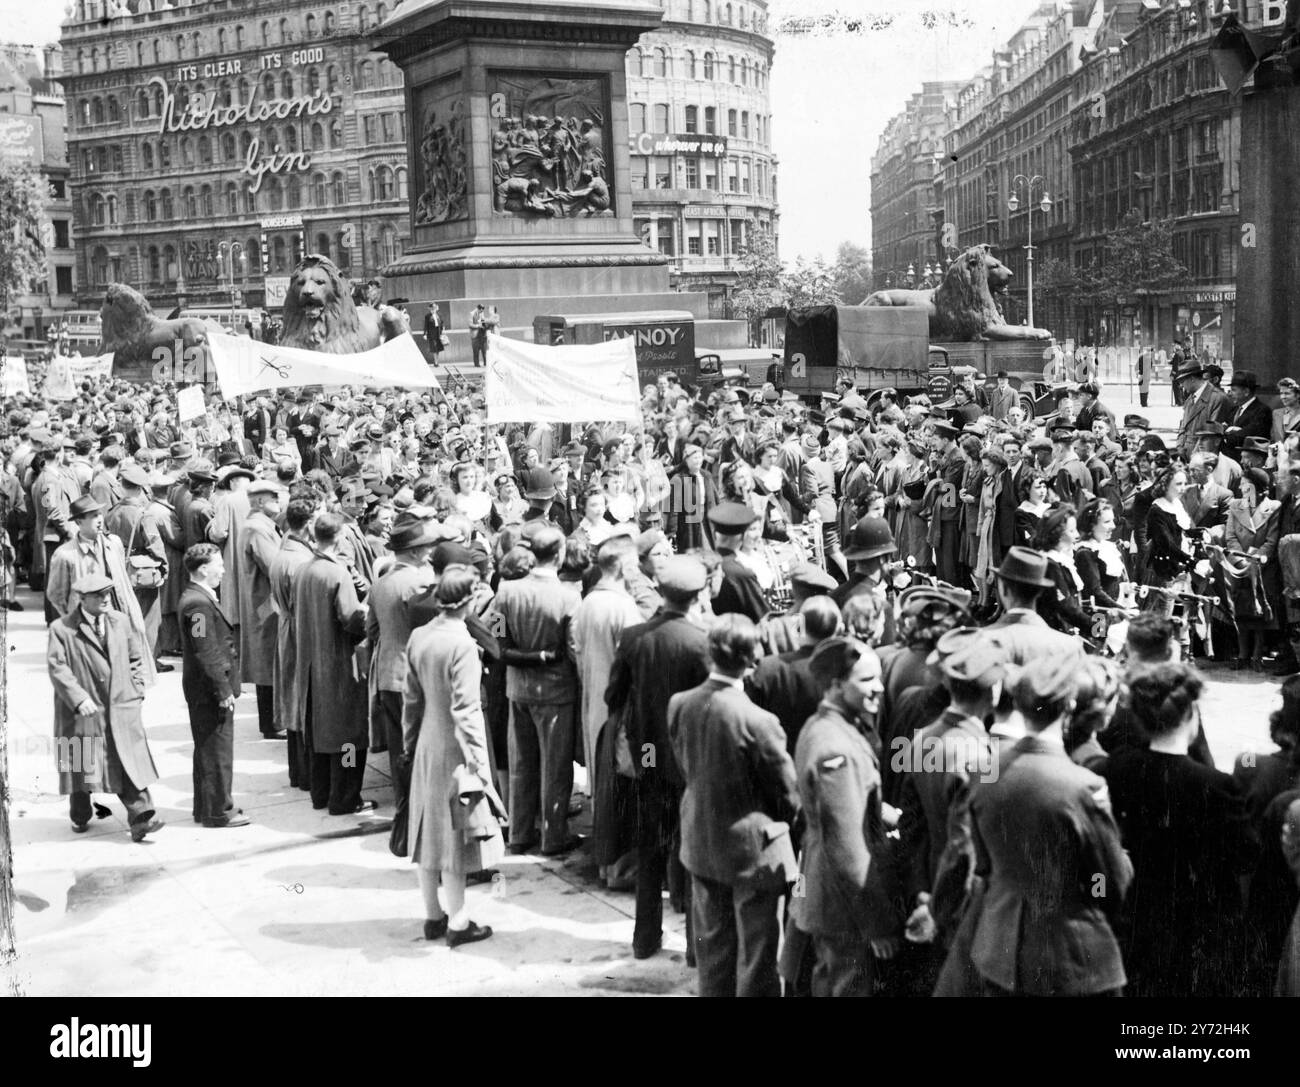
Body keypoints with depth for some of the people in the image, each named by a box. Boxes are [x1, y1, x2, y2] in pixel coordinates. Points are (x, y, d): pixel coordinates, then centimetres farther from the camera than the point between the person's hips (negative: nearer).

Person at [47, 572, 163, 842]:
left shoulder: (120, 622, 9)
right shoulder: (61, 629, -6)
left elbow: (136, 656, 17)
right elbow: (57, 667, -11)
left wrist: (136, 690, 7)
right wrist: (78, 698, -20)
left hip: (122, 708, 3)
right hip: (85, 710, -2)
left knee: (130, 764, -6)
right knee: (83, 766, 10)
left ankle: (140, 818, -8)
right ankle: (80, 817, 30)